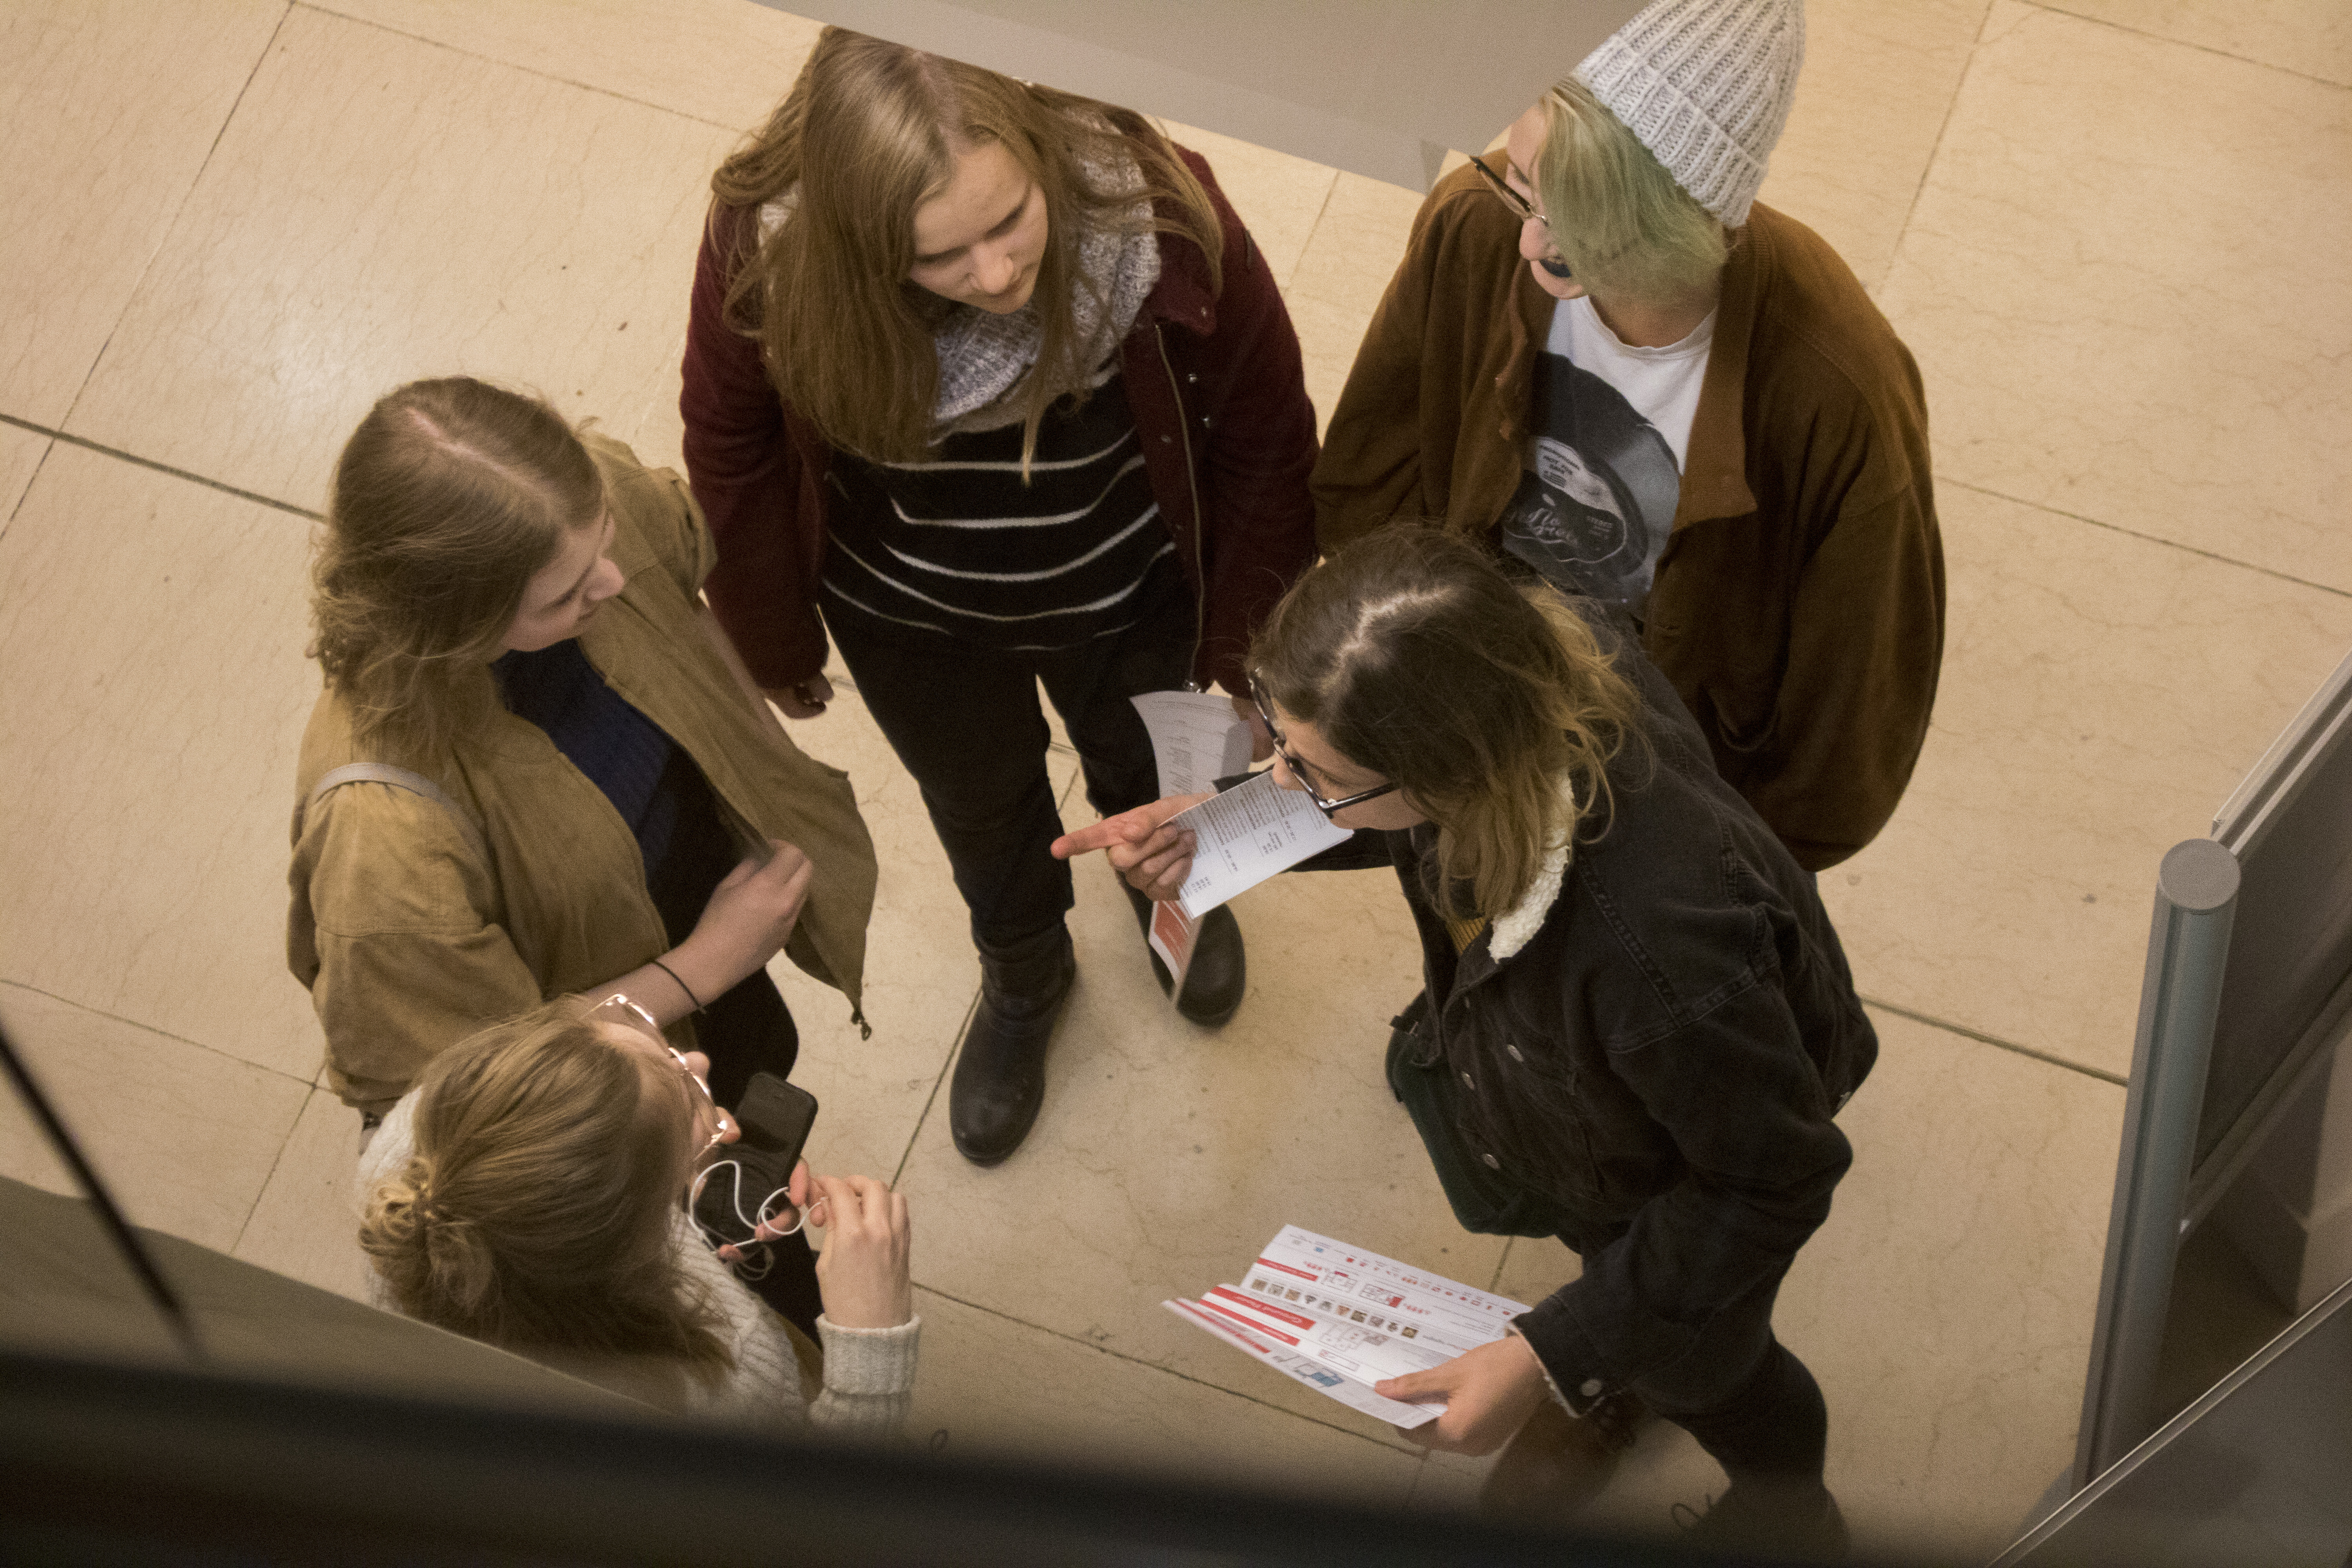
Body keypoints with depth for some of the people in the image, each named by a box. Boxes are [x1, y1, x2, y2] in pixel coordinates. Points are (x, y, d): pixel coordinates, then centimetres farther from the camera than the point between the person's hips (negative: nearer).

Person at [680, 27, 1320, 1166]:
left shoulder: (1156, 211, -38)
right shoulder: (762, 250, -34)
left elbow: (1265, 431, -20)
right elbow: (734, 456, -13)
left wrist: (1249, 637, -8)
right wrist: (775, 646, 1)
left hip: (1127, 599, 0)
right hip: (912, 622, 1)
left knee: (1148, 773, 32)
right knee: (983, 812, 30)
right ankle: (1021, 981, 65)